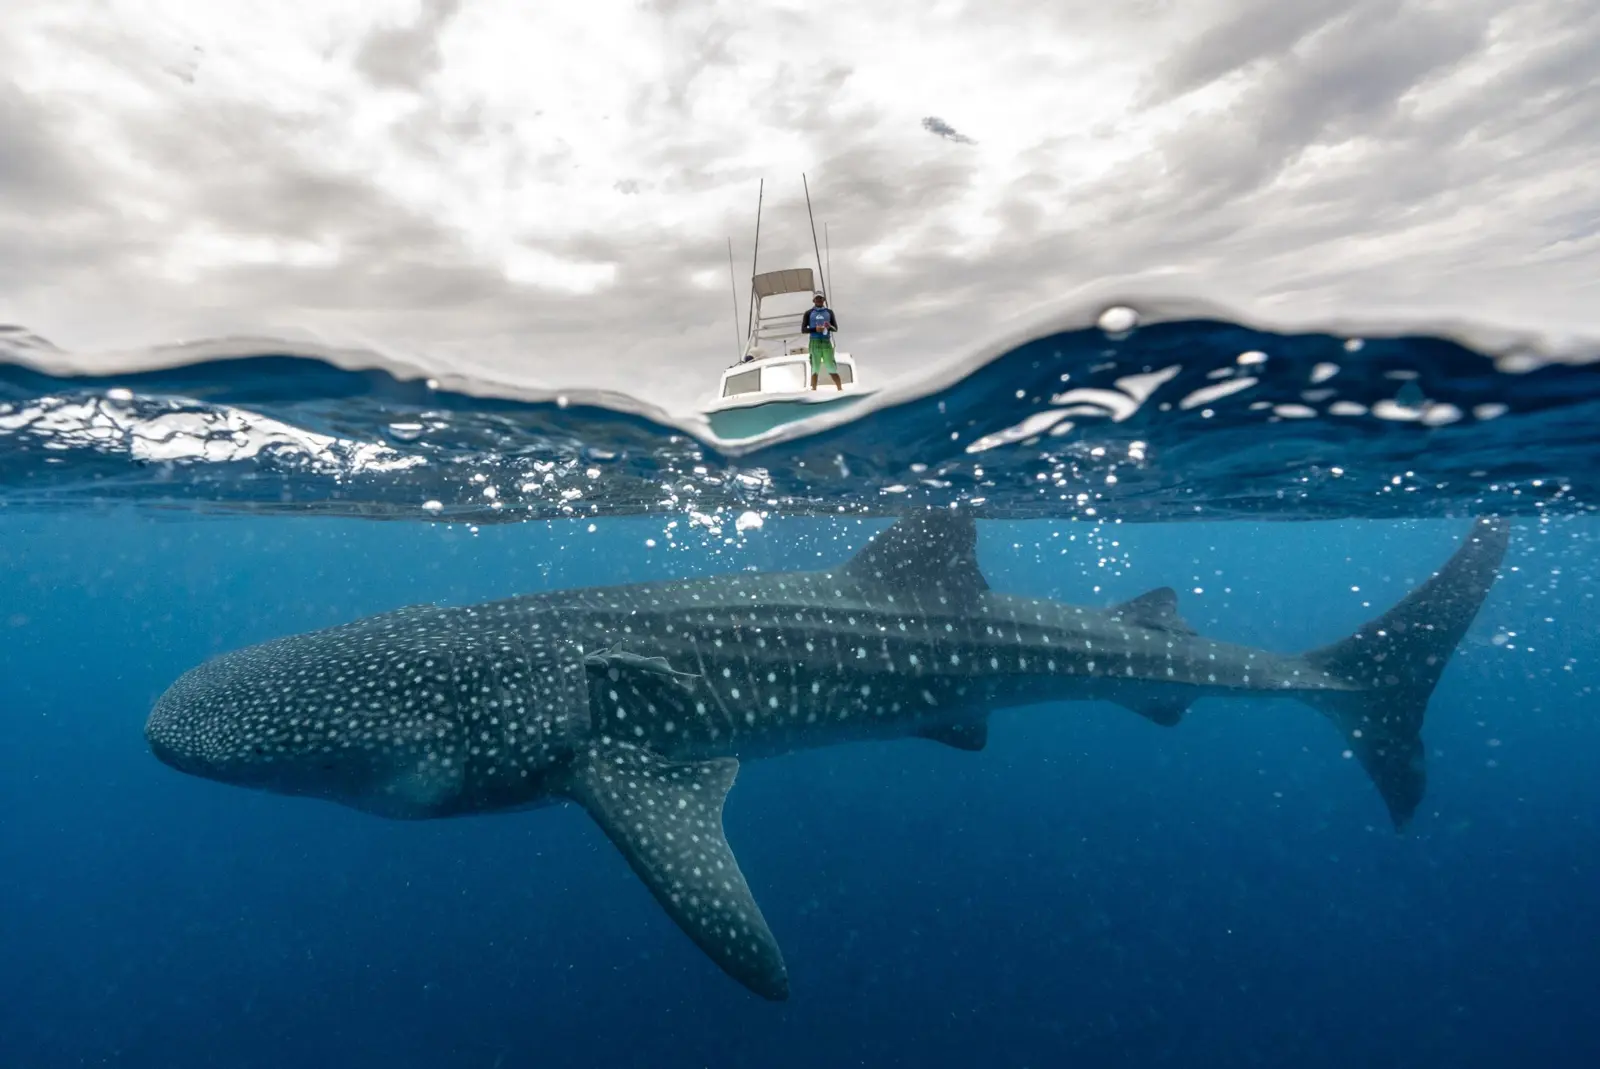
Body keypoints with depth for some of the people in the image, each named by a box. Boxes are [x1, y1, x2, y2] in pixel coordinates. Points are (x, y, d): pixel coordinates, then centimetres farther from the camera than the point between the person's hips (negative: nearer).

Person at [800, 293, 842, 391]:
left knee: (832, 368, -4)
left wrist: (830, 327, -12)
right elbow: (803, 329, 4)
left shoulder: (829, 312, 14)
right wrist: (815, 329, -12)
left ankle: (840, 390, -5)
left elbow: (836, 328, 11)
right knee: (815, 369, -2)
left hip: (827, 342, 1)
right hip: (814, 342, -1)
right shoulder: (809, 313, 10)